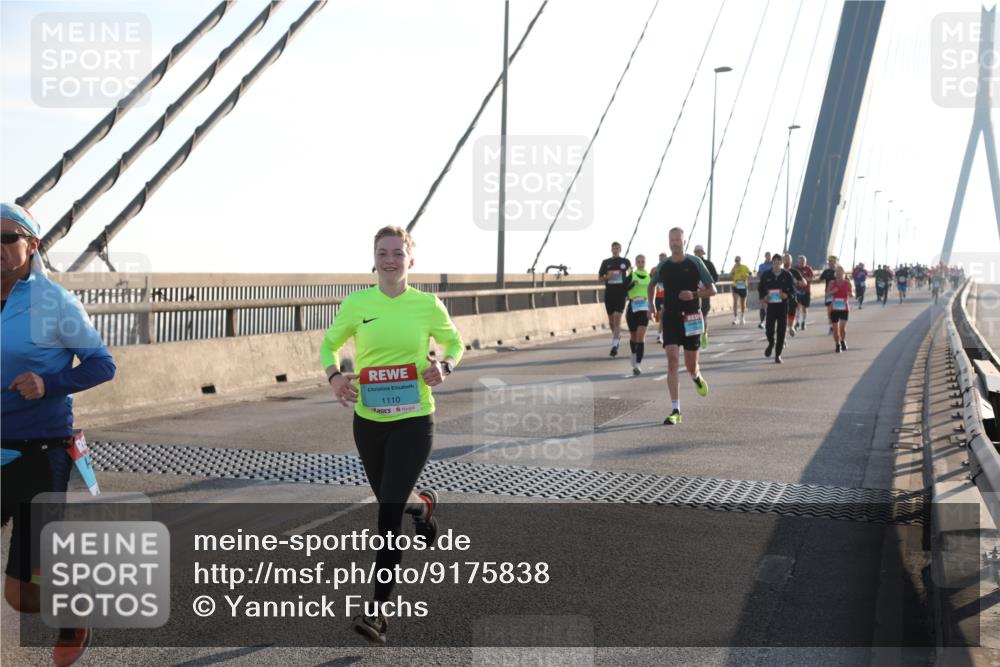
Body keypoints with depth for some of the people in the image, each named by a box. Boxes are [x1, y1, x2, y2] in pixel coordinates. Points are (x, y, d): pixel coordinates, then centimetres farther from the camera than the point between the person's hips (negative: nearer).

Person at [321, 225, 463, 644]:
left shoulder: (428, 305, -5)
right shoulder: (356, 304, -3)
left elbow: (454, 342, 11)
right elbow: (329, 345, 10)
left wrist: (444, 366, -11)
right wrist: (334, 376, -10)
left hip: (414, 420, -3)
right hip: (368, 420, 3)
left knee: (389, 512, -11)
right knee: (390, 501, 19)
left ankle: (378, 609, -1)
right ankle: (423, 503, 57)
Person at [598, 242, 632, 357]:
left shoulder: (625, 262, 4)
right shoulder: (606, 262, 7)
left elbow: (630, 273, 18)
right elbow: (599, 277, 10)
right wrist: (607, 277, -10)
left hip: (621, 293, -3)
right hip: (609, 293, 3)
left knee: (617, 319, -13)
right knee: (611, 319, 12)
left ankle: (614, 345, -16)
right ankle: (616, 335, 39)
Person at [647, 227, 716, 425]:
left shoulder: (695, 262, -2)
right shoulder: (663, 265, 5)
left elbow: (712, 290, 0)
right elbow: (651, 285, 24)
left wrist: (694, 294, -17)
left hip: (691, 318, -1)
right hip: (670, 318, 1)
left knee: (691, 366, 6)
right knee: (672, 361, -11)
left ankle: (696, 377, 46)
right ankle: (675, 410, -11)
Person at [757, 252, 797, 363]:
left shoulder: (787, 275, 1)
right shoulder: (766, 275, 3)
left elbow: (793, 289, 3)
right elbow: (760, 288, 11)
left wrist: (787, 295, -18)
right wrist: (763, 297, -9)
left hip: (783, 306, 0)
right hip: (771, 305, 0)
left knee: (781, 331, 0)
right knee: (769, 329, -7)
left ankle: (778, 355, 11)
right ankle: (771, 343, 28)